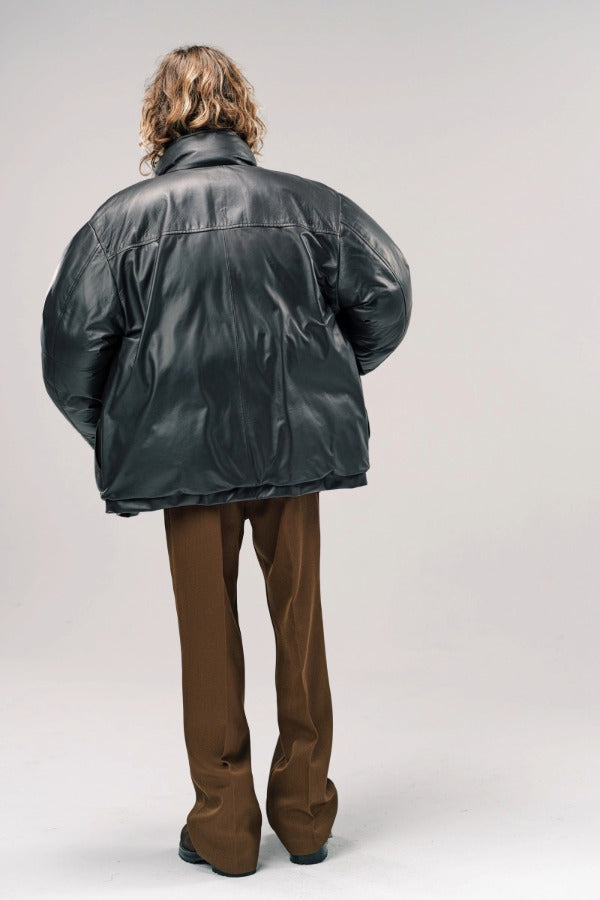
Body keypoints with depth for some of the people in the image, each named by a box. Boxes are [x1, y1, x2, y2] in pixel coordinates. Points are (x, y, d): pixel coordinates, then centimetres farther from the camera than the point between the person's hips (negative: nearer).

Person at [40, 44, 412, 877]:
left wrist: (113, 435, 9)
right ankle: (305, 816, 25)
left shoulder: (125, 216, -1)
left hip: (184, 453, -1)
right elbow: (387, 292, 0)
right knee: (299, 623, 14)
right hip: (297, 442, 2)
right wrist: (337, 373, 15)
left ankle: (223, 828, 19)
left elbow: (73, 339, -5)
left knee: (209, 635, 10)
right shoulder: (305, 202, 3)